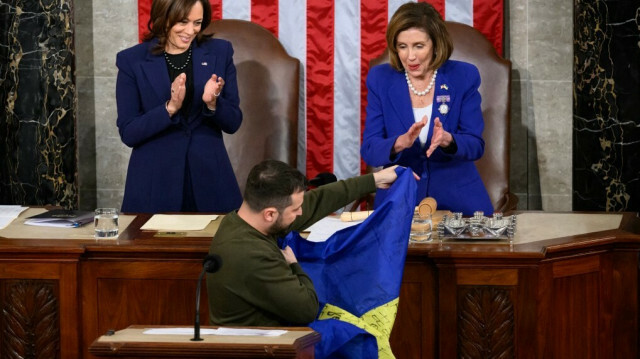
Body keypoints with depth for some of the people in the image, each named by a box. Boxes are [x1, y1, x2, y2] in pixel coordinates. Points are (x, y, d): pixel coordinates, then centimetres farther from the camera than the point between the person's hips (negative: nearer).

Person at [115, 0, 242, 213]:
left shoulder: (220, 52, 3)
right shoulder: (132, 61, -3)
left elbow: (233, 123, 5)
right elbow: (128, 133, -6)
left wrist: (212, 103, -16)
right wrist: (170, 107, -20)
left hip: (209, 181, 2)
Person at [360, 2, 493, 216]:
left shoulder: (464, 76, -2)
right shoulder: (380, 79, -1)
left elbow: (475, 146, -3)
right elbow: (369, 151, -5)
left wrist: (447, 140, -24)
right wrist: (401, 142, -25)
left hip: (458, 199, 0)